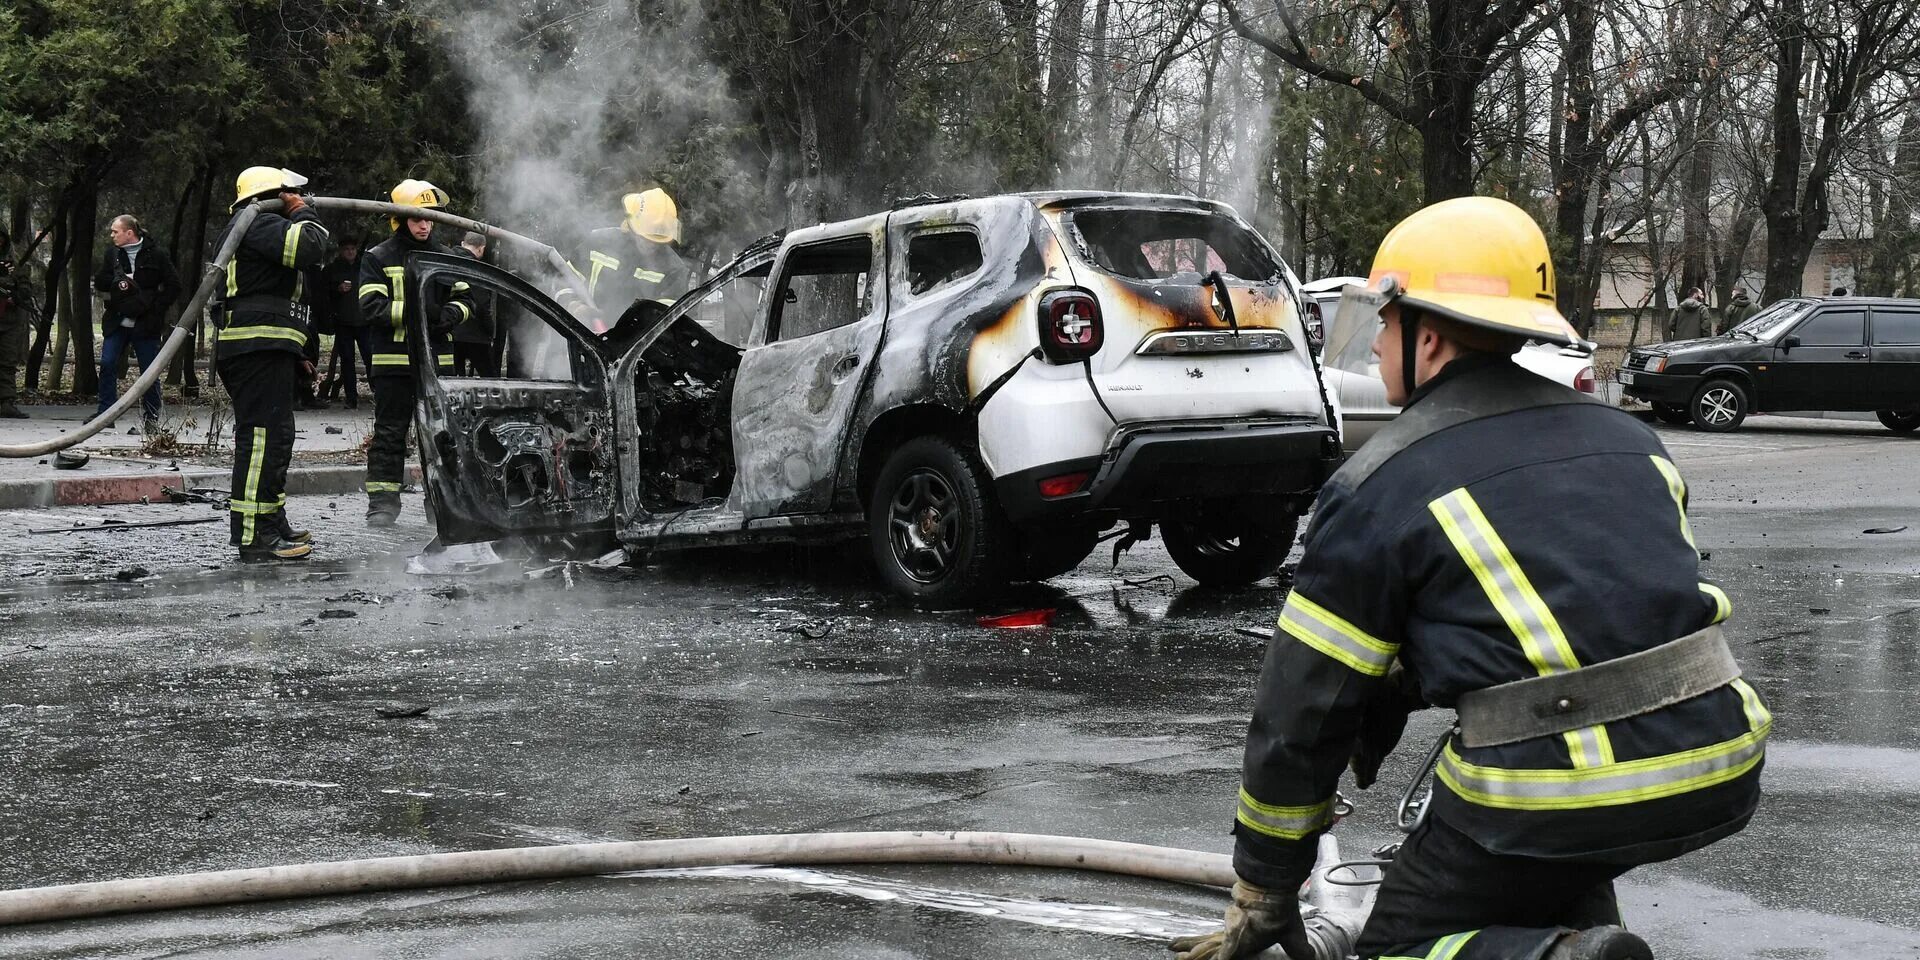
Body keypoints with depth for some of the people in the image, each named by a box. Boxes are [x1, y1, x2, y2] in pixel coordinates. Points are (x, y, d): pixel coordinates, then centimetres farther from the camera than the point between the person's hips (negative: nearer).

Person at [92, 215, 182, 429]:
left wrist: (156, 307, -10)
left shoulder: (156, 255, -3)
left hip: (145, 324, -4)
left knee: (149, 371, 2)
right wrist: (119, 280, -10)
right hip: (116, 323, 4)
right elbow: (99, 282, 8)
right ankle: (105, 413, 3)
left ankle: (151, 417, 12)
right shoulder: (112, 255, 10)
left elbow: (173, 286, -2)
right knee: (107, 365, -3)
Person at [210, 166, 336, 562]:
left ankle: (272, 523, 27)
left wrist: (294, 356, 32)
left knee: (273, 438, 18)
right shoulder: (259, 225, -7)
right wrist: (304, 214, -3)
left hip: (261, 350, 12)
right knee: (264, 436, -14)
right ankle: (255, 537, -18)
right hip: (260, 350, -12)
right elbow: (310, 246, -24)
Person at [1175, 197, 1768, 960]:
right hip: (1718, 772, 7)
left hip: (1558, 799, -7)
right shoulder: (1630, 438, 17)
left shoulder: (1380, 487, 0)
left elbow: (1303, 711, 4)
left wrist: (1263, 896, 17)